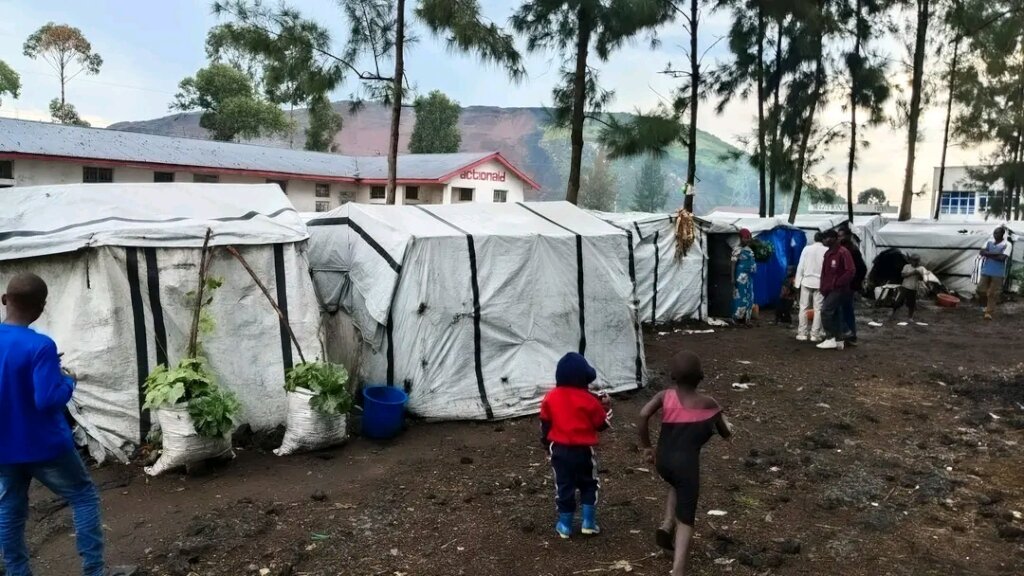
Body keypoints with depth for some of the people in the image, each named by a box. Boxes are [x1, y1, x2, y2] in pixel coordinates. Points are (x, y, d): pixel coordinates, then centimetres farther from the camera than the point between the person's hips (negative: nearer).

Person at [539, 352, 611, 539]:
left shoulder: (551, 397, -3)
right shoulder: (589, 400, -13)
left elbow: (545, 424, 5)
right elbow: (602, 424, -3)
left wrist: (547, 444, 19)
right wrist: (605, 406, 12)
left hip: (559, 449, 2)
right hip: (583, 450, -2)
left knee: (564, 486, 12)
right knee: (588, 485, 16)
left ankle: (565, 525, 17)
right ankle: (588, 523, 15)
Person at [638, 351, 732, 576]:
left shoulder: (665, 396, 3)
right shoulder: (708, 403, 1)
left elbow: (643, 415, -13)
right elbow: (726, 434, 12)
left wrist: (646, 447, -2)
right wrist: (721, 418, 33)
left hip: (663, 461, 4)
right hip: (686, 463, -3)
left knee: (677, 486, 37)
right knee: (685, 519, 5)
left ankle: (666, 525, 17)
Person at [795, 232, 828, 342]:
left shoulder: (807, 249, 0)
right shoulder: (826, 250, -5)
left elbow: (800, 266, -1)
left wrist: (798, 281, 4)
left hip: (807, 281, 2)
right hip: (820, 283, -1)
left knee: (804, 308, 8)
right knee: (818, 309, 3)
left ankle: (802, 333, 7)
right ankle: (815, 334, 1)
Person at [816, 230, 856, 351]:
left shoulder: (843, 252, -14)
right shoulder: (828, 254, 14)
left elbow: (851, 271, -21)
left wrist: (837, 283, -20)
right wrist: (823, 287, 10)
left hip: (838, 289, -9)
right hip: (829, 290, 9)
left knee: (826, 311, -15)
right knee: (835, 314, 11)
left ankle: (831, 339, -11)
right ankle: (839, 341, 17)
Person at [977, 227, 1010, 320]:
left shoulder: (1007, 245, -5)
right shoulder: (989, 242, 8)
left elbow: (1002, 258, -17)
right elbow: (982, 252, -6)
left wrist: (989, 254, -9)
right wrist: (996, 254, -15)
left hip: (998, 273, -4)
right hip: (986, 271, 4)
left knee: (993, 293, -3)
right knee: (981, 290, 2)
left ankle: (989, 312, 0)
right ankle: (986, 305, 27)